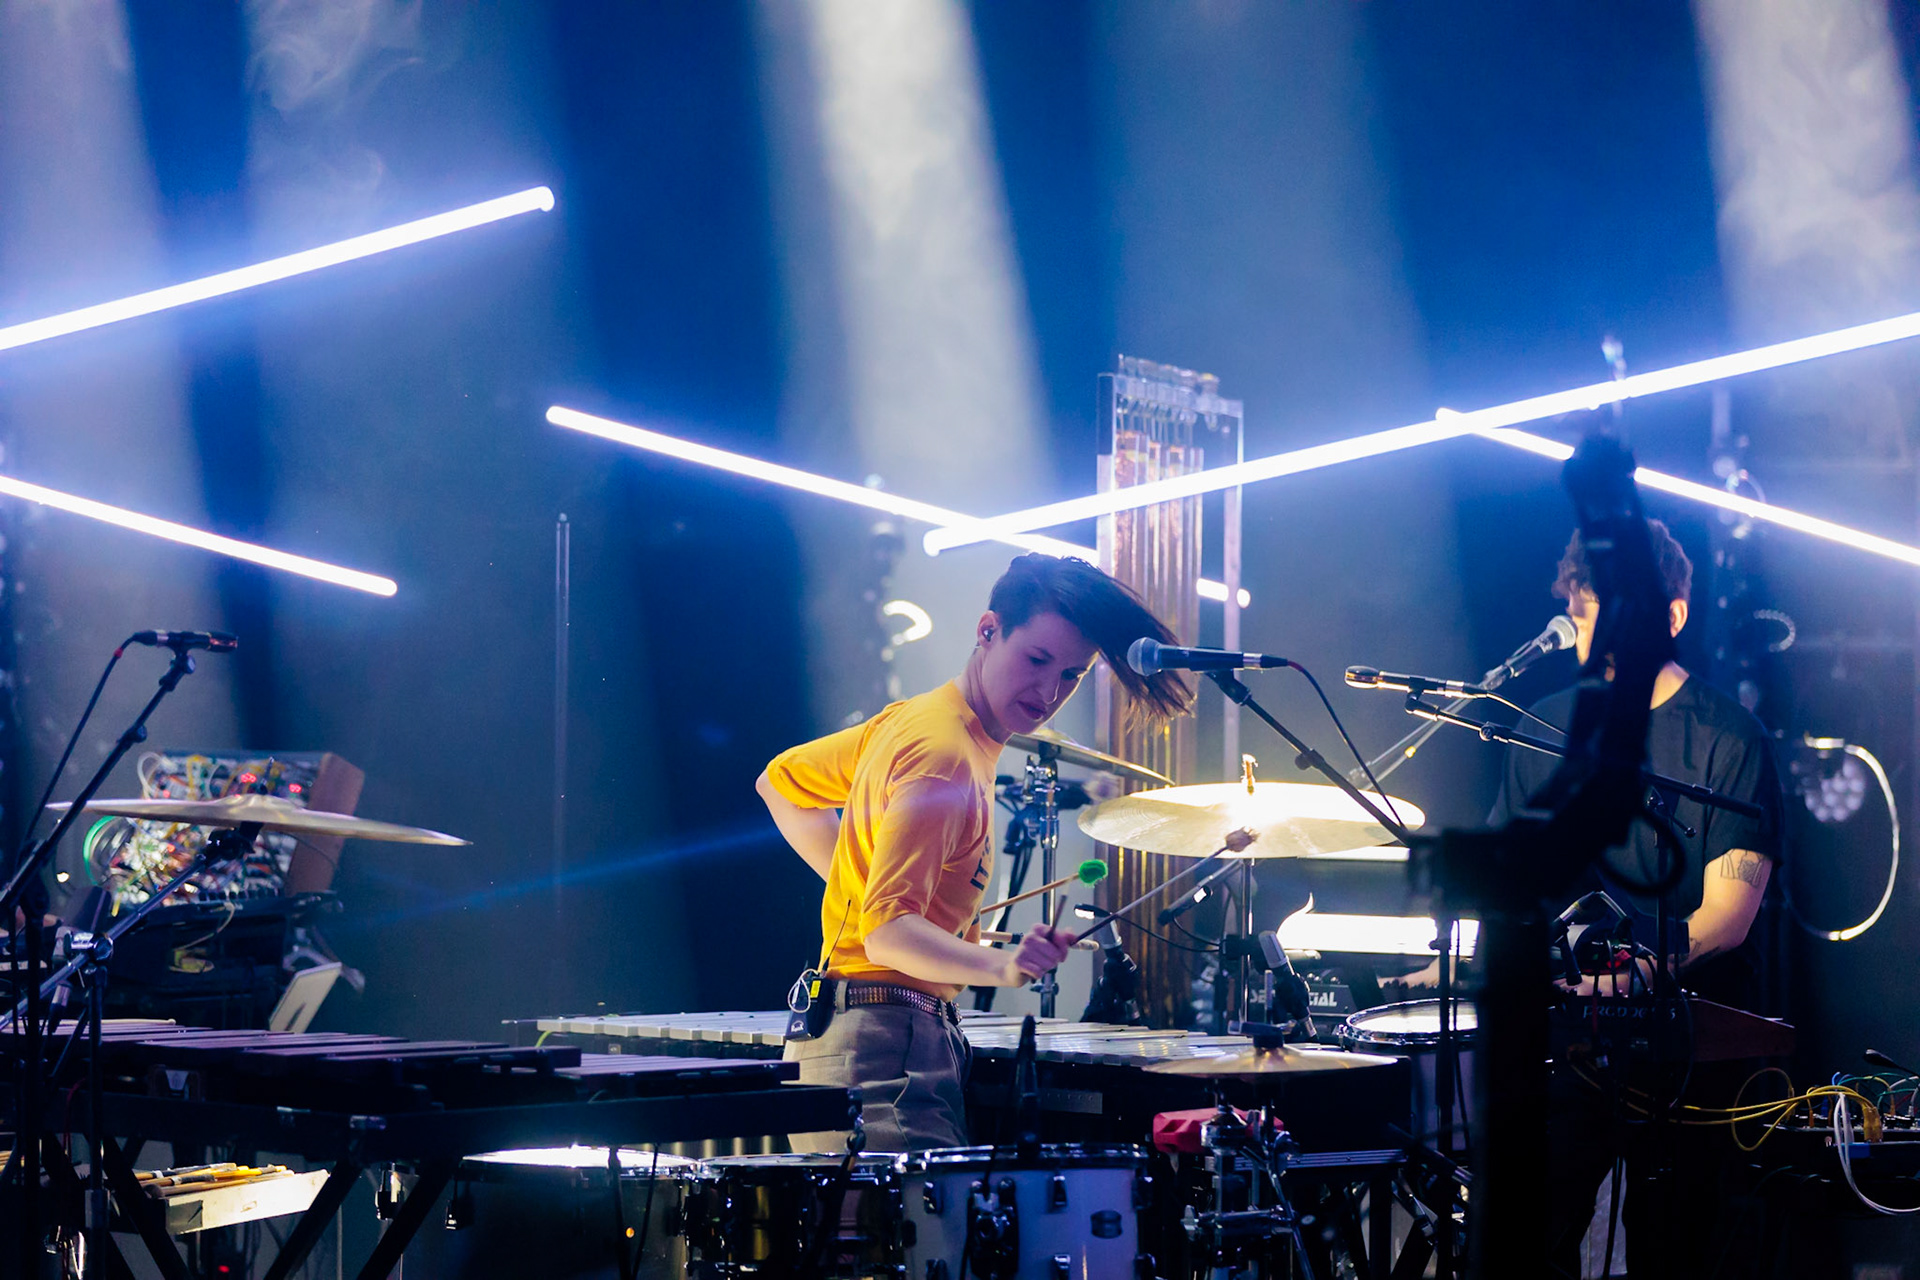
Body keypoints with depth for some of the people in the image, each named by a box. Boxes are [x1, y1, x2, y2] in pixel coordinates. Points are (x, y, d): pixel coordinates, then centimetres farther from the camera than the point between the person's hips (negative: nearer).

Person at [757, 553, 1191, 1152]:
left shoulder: (908, 720, 13)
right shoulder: (945, 759, -17)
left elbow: (780, 782, 25)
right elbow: (888, 932, -26)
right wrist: (1000, 965, -39)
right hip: (886, 1049, -11)